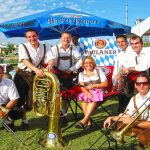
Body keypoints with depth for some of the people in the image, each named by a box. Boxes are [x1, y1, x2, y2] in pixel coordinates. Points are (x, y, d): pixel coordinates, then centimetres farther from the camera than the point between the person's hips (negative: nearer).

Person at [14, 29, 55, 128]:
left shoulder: (46, 47, 1)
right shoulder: (23, 46, -8)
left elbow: (52, 59, -10)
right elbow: (25, 61, -22)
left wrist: (50, 65, -35)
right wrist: (36, 69, -38)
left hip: (35, 76, 3)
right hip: (22, 75, -2)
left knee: (31, 102, 5)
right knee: (19, 100, -2)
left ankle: (23, 117, 34)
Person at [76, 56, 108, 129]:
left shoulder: (99, 71, 10)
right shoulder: (81, 74, 12)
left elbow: (105, 84, 3)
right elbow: (82, 86, -3)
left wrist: (94, 85, -10)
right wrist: (87, 93, -25)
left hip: (98, 91, -1)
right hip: (87, 92, 2)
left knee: (94, 100, -34)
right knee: (84, 99, -32)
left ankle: (84, 120, -41)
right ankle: (88, 120, -33)